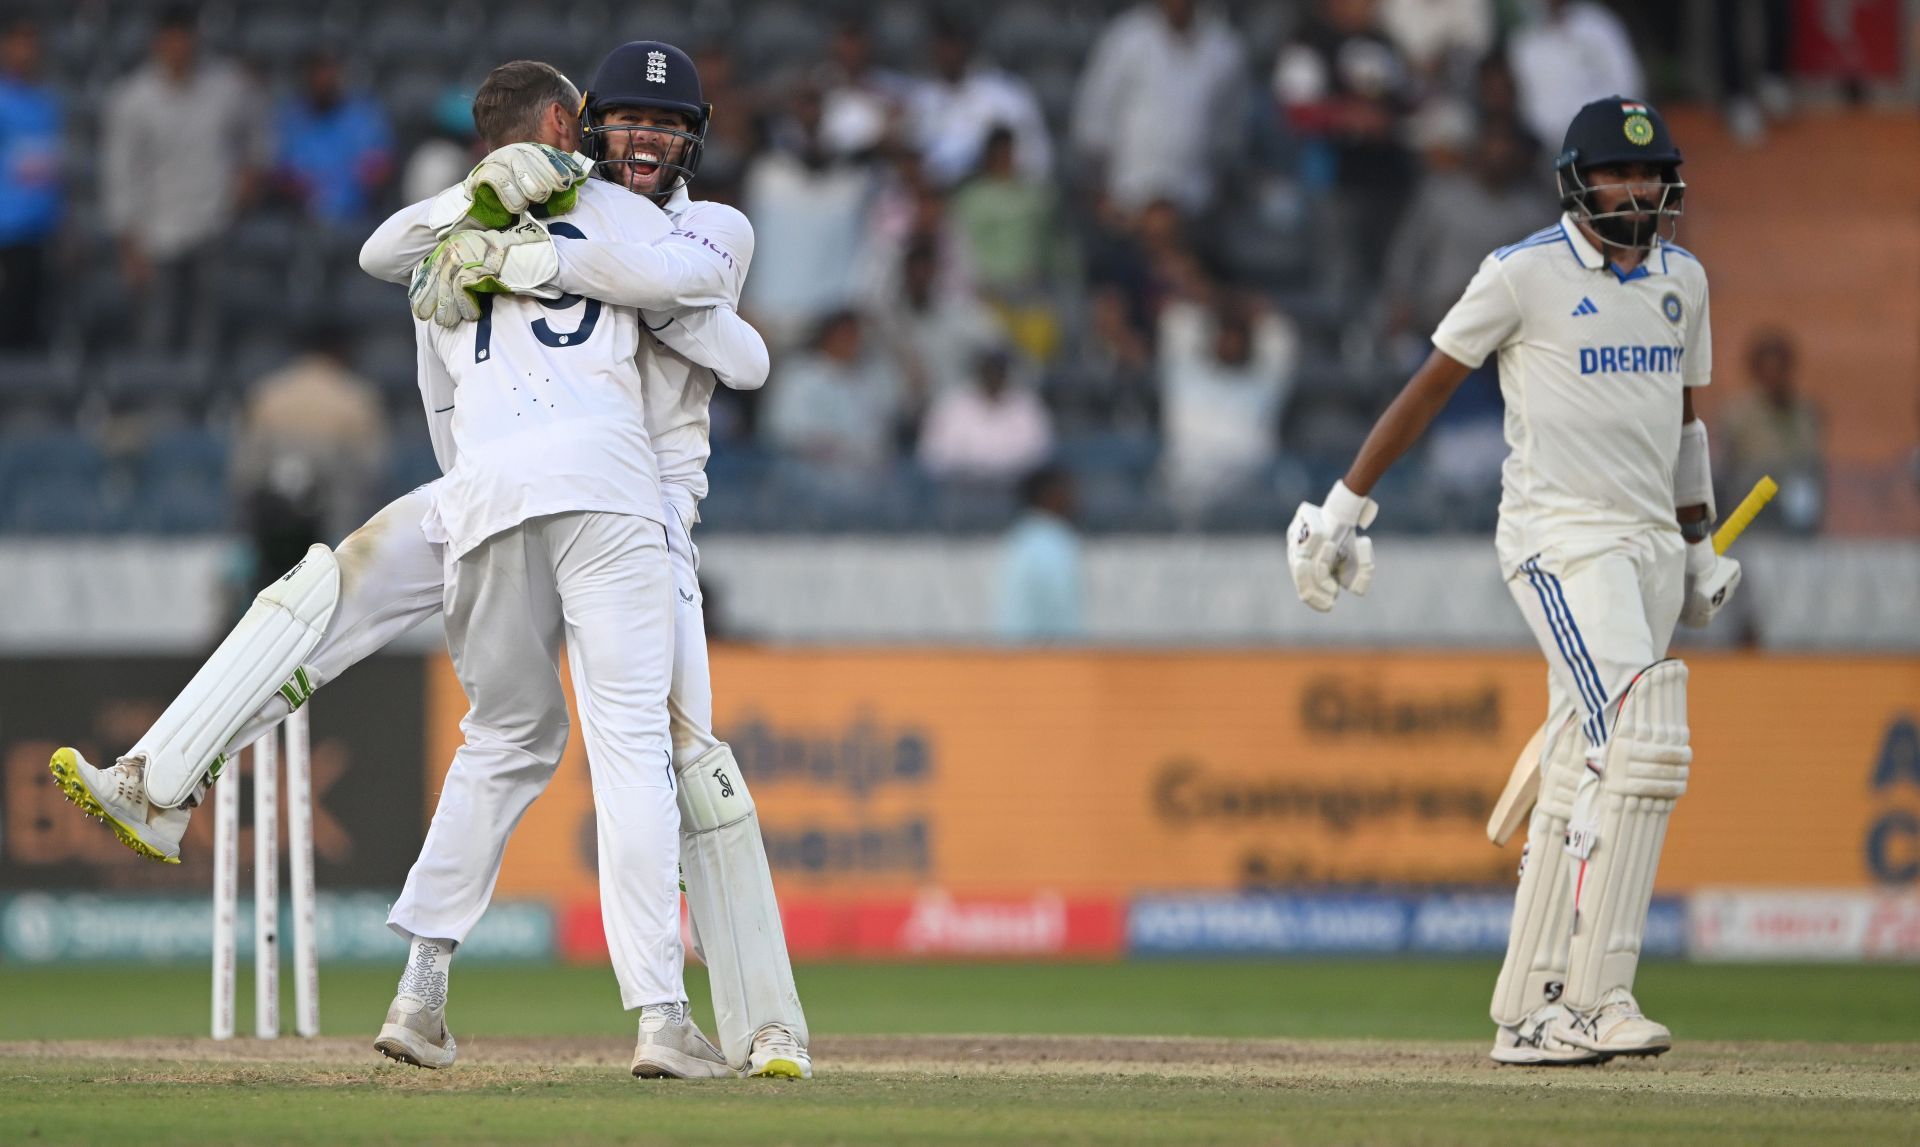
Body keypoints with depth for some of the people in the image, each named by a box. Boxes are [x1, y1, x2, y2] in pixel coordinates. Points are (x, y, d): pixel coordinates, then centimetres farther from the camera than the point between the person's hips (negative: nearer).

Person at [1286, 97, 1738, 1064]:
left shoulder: (1681, 279, 13)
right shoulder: (1524, 274, -7)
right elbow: (1430, 386, -2)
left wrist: (1699, 548, 21)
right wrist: (1345, 506, -2)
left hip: (1649, 545, 7)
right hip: (1559, 541, -7)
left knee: (1580, 783, 8)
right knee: (1642, 751, -21)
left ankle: (1530, 1012, 11)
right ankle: (1596, 1000, -24)